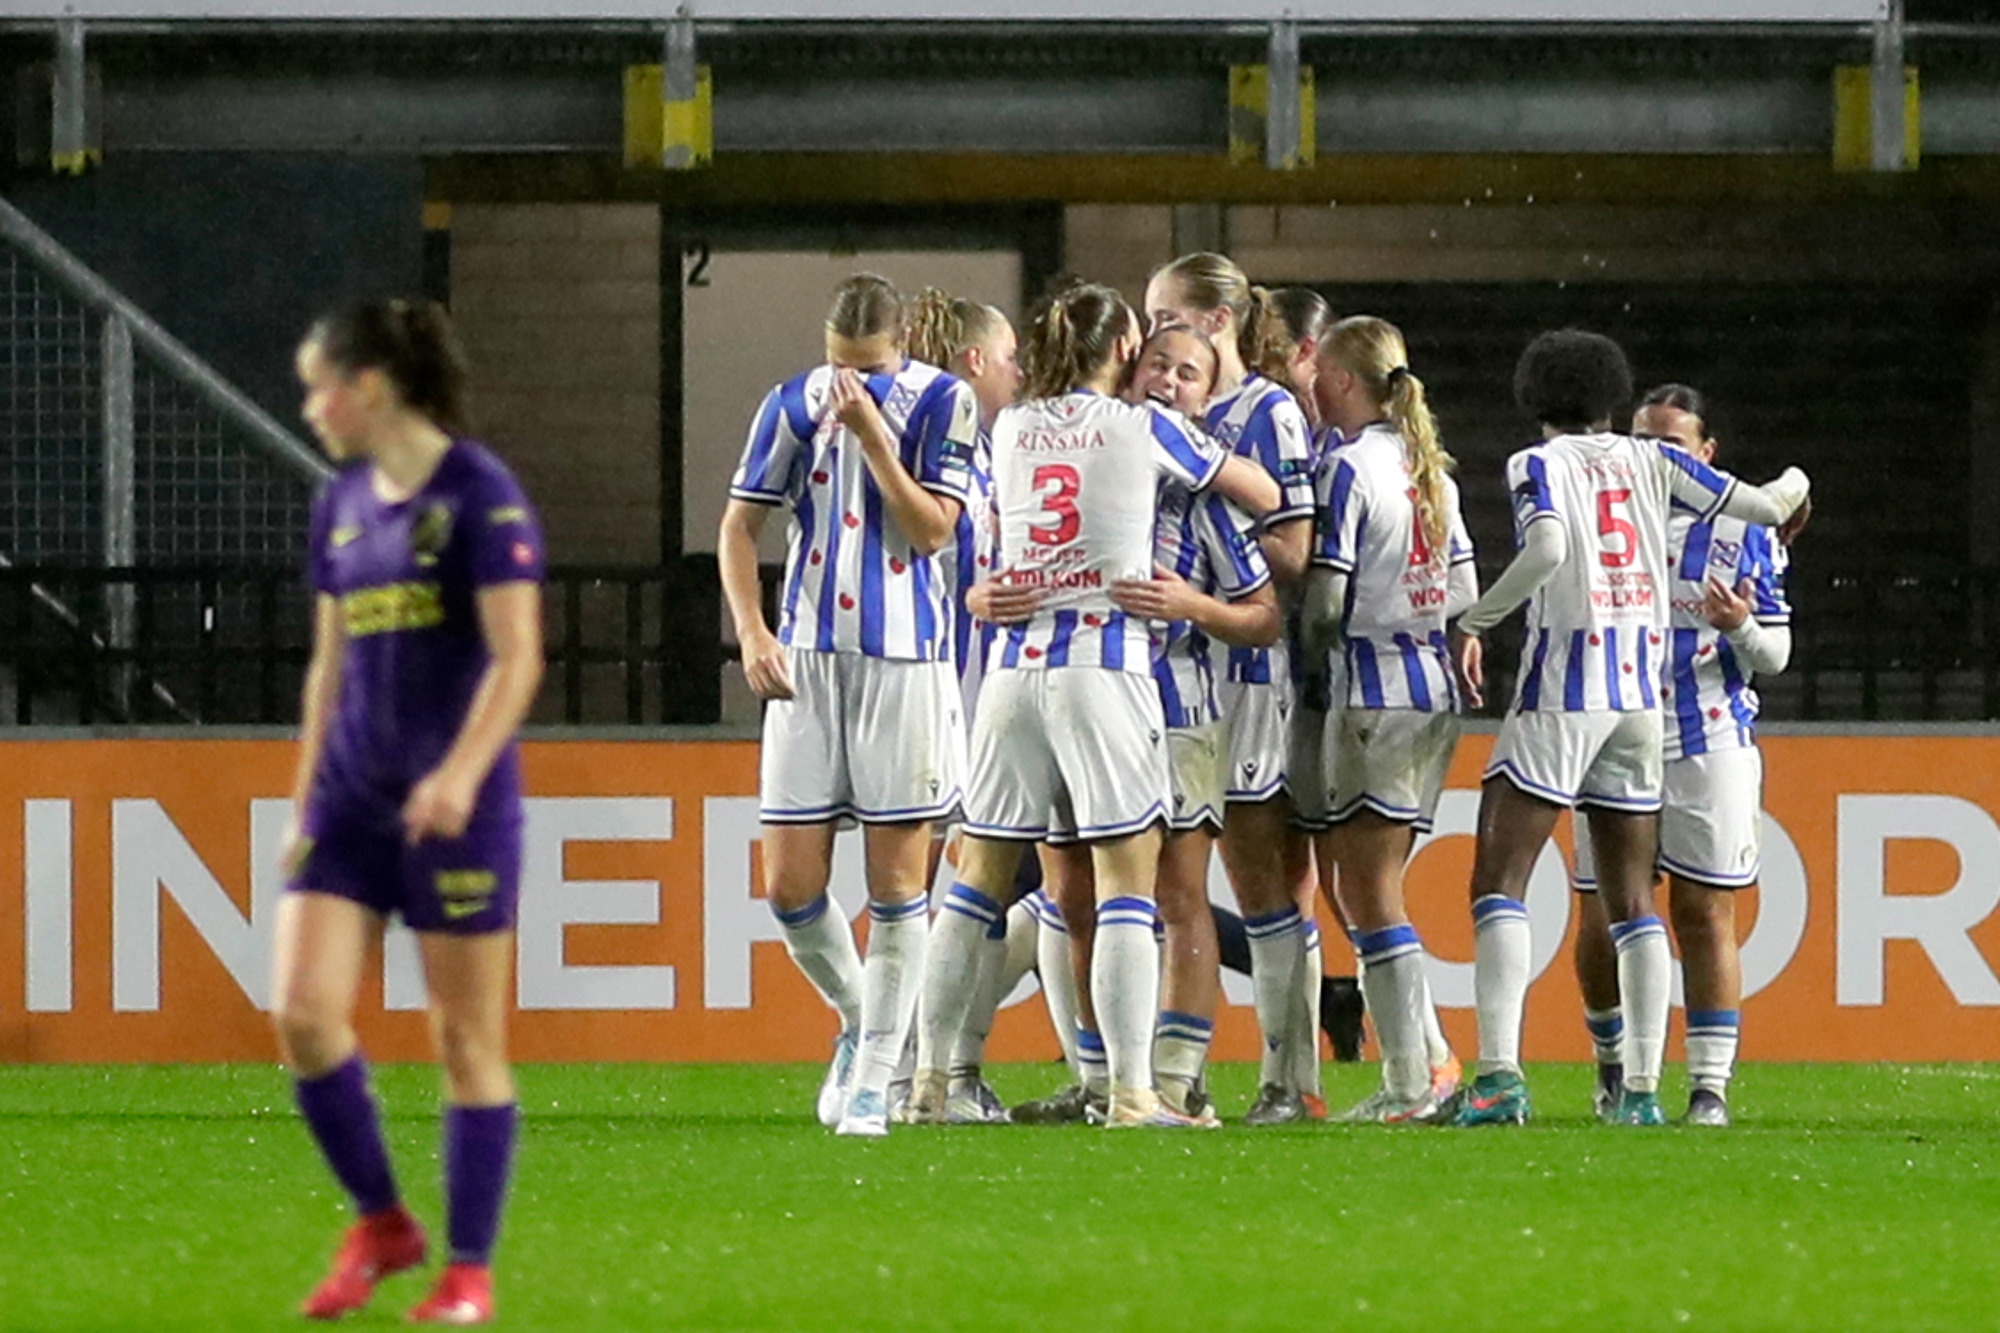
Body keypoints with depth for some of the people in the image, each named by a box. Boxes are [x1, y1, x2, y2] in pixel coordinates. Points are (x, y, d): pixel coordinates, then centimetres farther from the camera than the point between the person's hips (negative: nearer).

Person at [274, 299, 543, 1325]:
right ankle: (380, 1225, 12)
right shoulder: (342, 504, 11)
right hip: (353, 797, 6)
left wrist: (461, 772, -27)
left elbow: (517, 659, -15)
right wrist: (304, 804, 17)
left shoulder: (480, 497, -10)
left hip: (456, 804, -6)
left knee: (466, 1039, 0)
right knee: (303, 1013, -6)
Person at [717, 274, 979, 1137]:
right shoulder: (794, 406, 5)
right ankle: (857, 1021, 24)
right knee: (789, 886, -2)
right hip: (807, 659, 3)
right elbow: (739, 525, 10)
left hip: (904, 659, -3)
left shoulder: (941, 403, -2)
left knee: (896, 883, -2)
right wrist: (752, 631, -4)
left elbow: (932, 530, -10)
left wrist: (871, 433, -15)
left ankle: (874, 1080, 5)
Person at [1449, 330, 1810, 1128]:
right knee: (1631, 897, 10)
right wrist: (1792, 485, 36)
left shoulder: (1538, 465, -1)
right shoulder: (1650, 462, 11)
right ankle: (1643, 1085, 3)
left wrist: (1473, 622, -11)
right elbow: (1766, 508, 13)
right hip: (1640, 694, 5)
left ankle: (1500, 1073, -20)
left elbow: (1546, 548, -21)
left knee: (1498, 881, -5)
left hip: (1563, 684, -5)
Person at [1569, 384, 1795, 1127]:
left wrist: (1742, 628, -16)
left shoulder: (1741, 532, 4)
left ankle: (1711, 1085, -2)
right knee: (1602, 917, 1)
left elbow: (1775, 656, 5)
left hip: (1710, 743, -2)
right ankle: (1614, 1061, 23)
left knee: (1705, 914, -4)